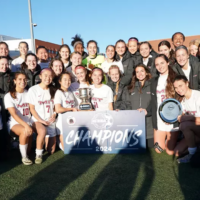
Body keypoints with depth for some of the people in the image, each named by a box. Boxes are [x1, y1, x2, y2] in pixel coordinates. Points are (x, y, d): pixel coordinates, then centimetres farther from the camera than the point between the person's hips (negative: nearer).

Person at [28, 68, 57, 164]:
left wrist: (54, 115, -6)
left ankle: (47, 139, 33)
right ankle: (38, 155, -16)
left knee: (51, 150, -1)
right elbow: (32, 108, -5)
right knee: (43, 131, -39)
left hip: (50, 121, 4)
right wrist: (41, 120, -14)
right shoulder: (33, 90, -6)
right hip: (37, 120, -3)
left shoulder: (53, 90, 7)